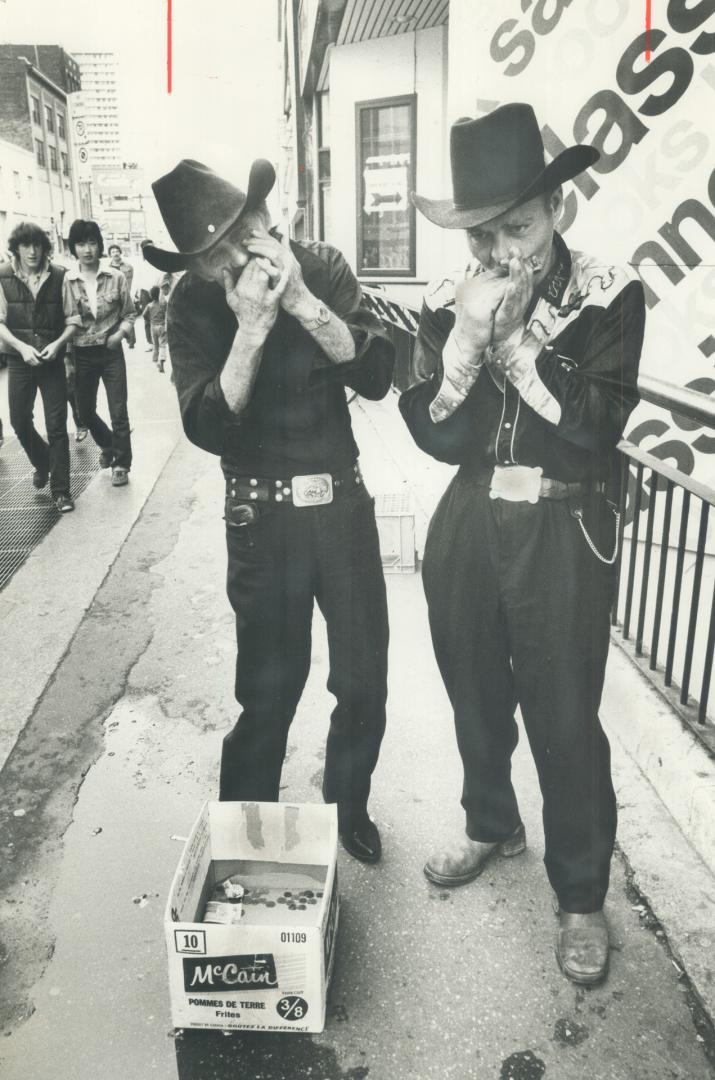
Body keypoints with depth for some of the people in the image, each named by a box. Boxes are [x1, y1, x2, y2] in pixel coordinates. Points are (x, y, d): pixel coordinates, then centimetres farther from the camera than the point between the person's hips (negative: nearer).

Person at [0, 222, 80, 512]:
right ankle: (42, 462, 39)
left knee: (57, 425, -3)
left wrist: (57, 344, -16)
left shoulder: (58, 276, -5)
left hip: (52, 360, -1)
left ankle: (60, 490, 6)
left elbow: (72, 320, 0)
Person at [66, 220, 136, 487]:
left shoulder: (116, 277, -4)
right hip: (81, 354, 2)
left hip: (111, 352, -2)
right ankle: (108, 445, 40)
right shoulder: (66, 280, -4)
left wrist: (120, 333, -12)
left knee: (118, 411, -2)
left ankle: (121, 464, 11)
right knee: (85, 411, 12)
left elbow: (130, 313, 5)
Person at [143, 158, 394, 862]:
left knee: (364, 683, 9)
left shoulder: (323, 267, -3)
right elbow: (208, 427, -18)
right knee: (269, 691, 4)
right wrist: (253, 327, -27)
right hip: (262, 517, -2)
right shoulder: (193, 305, -8)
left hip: (344, 503, 2)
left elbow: (377, 376, -13)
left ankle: (347, 804, 37)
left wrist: (303, 301, -24)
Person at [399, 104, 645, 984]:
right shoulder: (446, 303, 1)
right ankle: (491, 825, 45)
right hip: (467, 526, 4)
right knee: (476, 696, 19)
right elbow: (435, 434, -6)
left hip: (563, 535, -3)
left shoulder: (609, 297, -7)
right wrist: (467, 337, -18)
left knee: (564, 717, 4)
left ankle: (581, 895, 26)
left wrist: (513, 338, -19)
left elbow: (594, 426, -18)